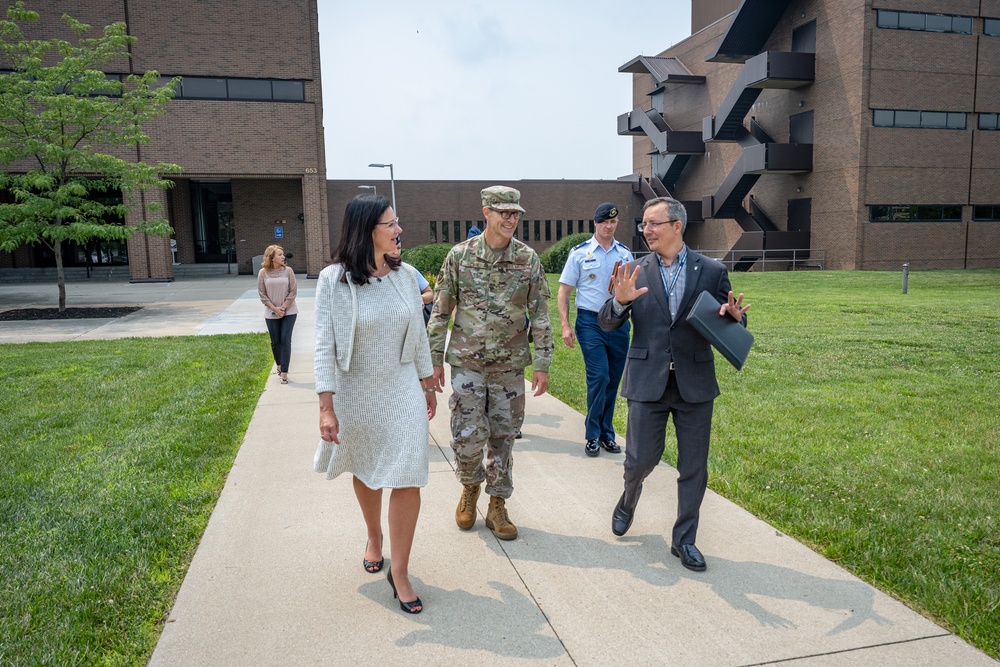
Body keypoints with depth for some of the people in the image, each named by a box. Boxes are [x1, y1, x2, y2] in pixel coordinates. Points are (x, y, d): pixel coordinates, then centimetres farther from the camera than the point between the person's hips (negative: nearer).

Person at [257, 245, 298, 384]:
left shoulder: (288, 270, -5)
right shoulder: (263, 273, -4)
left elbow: (293, 291, -4)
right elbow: (262, 294, -3)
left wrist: (283, 307, -11)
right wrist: (275, 308, -10)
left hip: (289, 311, -1)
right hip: (271, 313, 1)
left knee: (285, 340, -7)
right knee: (275, 341, 8)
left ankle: (284, 373, -5)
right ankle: (279, 366, 33)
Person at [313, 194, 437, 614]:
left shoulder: (405, 274, -2)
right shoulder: (334, 280, -13)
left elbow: (418, 334, 7)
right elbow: (325, 346, -13)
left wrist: (427, 383, 11)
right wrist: (326, 407, -17)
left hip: (403, 391, 2)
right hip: (356, 393, -1)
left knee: (407, 478, -4)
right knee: (366, 472, 18)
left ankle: (399, 570, 11)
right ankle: (374, 538, 46)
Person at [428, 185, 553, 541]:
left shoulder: (529, 259, -1)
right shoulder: (459, 256, -4)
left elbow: (540, 315, 1)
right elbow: (440, 312, 1)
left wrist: (542, 365, -2)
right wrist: (435, 360, 0)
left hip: (510, 364, 1)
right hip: (467, 362, -1)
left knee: (503, 437, 9)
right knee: (467, 436, -3)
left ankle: (497, 505, 25)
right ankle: (470, 487, 29)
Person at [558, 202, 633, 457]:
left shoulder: (625, 254, 11)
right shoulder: (580, 253, 2)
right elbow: (564, 291, 1)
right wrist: (565, 326, -7)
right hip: (590, 322, -4)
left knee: (613, 381, 8)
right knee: (599, 377, -12)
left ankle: (606, 434, 22)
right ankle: (592, 435, 4)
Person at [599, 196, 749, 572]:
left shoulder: (711, 271, 1)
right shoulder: (635, 272, 2)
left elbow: (730, 326, 6)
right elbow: (606, 324, -1)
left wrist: (734, 317, -18)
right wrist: (620, 302, -22)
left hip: (694, 383, 1)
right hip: (648, 382, 0)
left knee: (693, 468, 8)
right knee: (641, 459, 3)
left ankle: (684, 539, 26)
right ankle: (628, 501, 38)